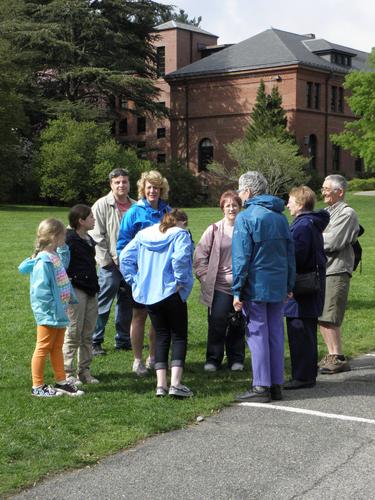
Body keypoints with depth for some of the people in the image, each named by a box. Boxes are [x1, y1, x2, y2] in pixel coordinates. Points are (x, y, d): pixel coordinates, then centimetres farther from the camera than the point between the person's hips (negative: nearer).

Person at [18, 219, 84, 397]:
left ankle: (61, 382, 29)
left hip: (59, 313, 9)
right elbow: (40, 290, -24)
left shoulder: (56, 256, 3)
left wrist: (63, 248, 10)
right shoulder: (44, 261, -23)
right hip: (48, 315, -9)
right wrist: (53, 310, -20)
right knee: (43, 349, 4)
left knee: (57, 348, 18)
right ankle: (37, 387, 15)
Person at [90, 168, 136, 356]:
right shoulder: (102, 205, -4)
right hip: (111, 265, -5)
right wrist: (107, 261, -11)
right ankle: (95, 342, 6)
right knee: (102, 305, -3)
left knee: (127, 304, 13)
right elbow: (97, 237, -8)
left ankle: (123, 340, 24)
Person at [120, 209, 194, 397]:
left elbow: (125, 257, 6)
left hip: (147, 295, 5)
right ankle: (175, 383, -7)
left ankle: (161, 384, 6)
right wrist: (180, 281, -14)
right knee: (179, 336, 4)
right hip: (171, 293, -5)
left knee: (161, 336, 13)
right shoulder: (180, 234, -5)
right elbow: (180, 258, -24)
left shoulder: (143, 235, 11)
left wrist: (135, 281, 7)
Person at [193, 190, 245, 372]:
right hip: (219, 287, -1)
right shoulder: (214, 230, 3)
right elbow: (199, 257, 6)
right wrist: (206, 278, -2)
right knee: (217, 322, -4)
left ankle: (236, 359, 21)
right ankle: (213, 358, 9)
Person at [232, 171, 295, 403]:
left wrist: (237, 290, -9)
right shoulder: (280, 217, 11)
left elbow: (241, 257, -12)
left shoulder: (245, 217, -9)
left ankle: (261, 387, 2)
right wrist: (289, 286, 17)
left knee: (258, 334, -1)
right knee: (276, 334, 10)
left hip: (255, 286, -6)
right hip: (278, 286, 6)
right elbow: (290, 252, 13)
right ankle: (276, 385, 15)